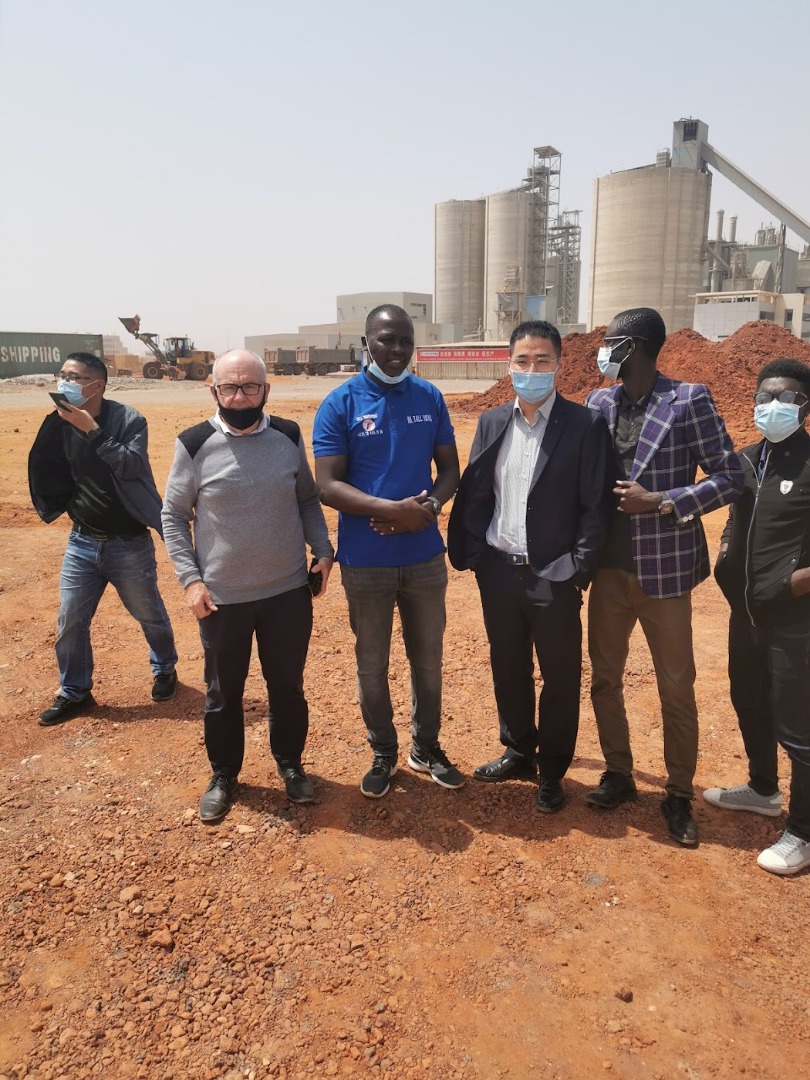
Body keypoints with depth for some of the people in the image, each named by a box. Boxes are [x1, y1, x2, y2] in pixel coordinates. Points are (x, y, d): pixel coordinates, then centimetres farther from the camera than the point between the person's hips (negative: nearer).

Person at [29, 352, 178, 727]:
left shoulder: (128, 420, -14)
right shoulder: (59, 424, 0)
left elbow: (132, 464, -28)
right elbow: (45, 471, 9)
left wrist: (91, 429, -30)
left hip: (130, 545, -4)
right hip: (81, 543, 4)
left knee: (150, 615, 14)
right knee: (70, 622, 8)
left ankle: (164, 669, 41)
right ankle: (74, 694, 29)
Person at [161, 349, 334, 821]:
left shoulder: (288, 437, -1)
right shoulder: (195, 445, -8)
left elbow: (307, 498, 10)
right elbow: (173, 517, 0)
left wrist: (323, 549, -3)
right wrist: (191, 579, -8)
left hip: (289, 592, 2)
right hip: (222, 598, -1)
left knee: (289, 686, 16)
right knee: (224, 693, 14)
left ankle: (291, 764, 38)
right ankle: (224, 775, 36)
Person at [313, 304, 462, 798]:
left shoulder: (430, 398, 3)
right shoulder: (340, 404, -7)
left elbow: (450, 469, 6)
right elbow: (329, 485, -12)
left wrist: (429, 507, -16)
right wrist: (394, 509, -24)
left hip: (426, 556, 3)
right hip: (366, 561, -2)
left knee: (428, 660, 15)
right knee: (372, 665, 12)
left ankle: (427, 748, 35)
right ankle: (383, 753, 32)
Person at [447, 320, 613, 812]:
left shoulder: (586, 425, -8)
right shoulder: (492, 422, 6)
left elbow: (597, 506, -9)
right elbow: (474, 495, 7)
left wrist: (576, 572, -12)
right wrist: (472, 556, 0)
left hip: (554, 577, -4)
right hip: (498, 571, 4)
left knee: (560, 678, 10)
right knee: (509, 670, 18)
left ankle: (552, 771, 29)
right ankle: (518, 752, 38)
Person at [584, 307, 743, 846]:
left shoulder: (690, 399, -9)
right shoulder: (598, 402, 5)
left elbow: (730, 478, -8)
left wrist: (659, 503, -17)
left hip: (664, 570, -4)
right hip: (608, 568, 5)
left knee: (676, 688, 8)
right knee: (605, 677, 13)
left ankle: (679, 794, 26)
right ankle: (618, 774, 33)